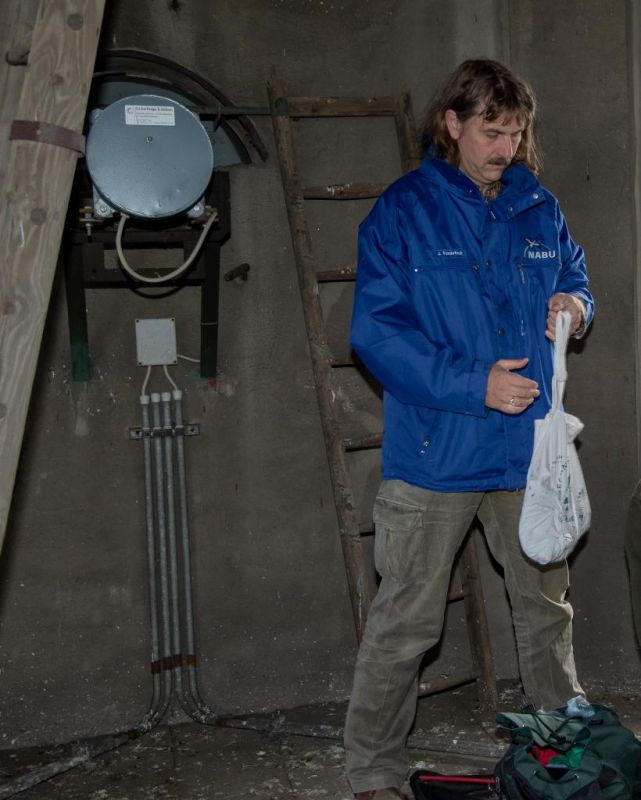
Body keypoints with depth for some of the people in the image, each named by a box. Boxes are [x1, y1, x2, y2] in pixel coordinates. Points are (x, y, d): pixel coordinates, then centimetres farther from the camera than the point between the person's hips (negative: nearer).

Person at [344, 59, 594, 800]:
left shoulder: (539, 208, 9)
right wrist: (472, 384, -21)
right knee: (406, 620, 1)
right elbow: (374, 329, -14)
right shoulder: (403, 211, -7)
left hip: (529, 449, 5)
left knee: (546, 605, 18)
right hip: (437, 453, -5)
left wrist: (576, 307, -2)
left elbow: (574, 279, 23)